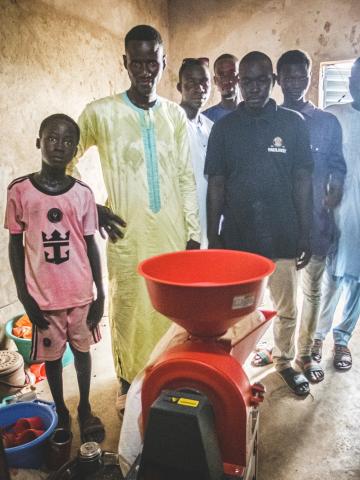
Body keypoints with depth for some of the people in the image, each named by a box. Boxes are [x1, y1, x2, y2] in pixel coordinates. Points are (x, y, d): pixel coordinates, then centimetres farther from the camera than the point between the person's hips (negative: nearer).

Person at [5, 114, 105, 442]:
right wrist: (24, 296, -5)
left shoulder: (83, 193, -4)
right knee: (52, 355, 15)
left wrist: (101, 294, 1)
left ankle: (85, 408, 39)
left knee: (82, 350, 16)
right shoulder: (19, 191, -7)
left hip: (81, 293, 1)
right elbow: (15, 245, -2)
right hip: (43, 296, -1)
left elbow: (90, 245, 1)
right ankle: (60, 411, 39)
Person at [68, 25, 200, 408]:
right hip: (127, 235, -2)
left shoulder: (176, 115, 6)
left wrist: (193, 232, 4)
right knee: (128, 309, 7)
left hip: (172, 233, 3)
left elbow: (186, 178, 7)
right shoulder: (100, 112, -3)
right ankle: (129, 383, 29)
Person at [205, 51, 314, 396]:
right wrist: (212, 238, 1)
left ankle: (285, 360, 36)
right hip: (236, 237, 0)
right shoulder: (224, 127, 3)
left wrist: (305, 235, -2)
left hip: (282, 236, 0)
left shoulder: (293, 123, 2)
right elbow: (216, 184, 3)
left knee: (286, 309, 13)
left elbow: (302, 180, 2)